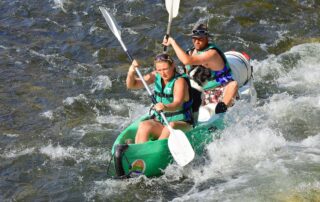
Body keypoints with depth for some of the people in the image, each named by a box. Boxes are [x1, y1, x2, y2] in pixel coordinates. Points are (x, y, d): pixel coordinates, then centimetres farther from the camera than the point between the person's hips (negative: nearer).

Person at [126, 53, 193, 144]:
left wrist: (165, 108, -55)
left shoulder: (180, 81, -14)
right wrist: (131, 72, -17)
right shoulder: (156, 76, 4)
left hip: (181, 123, -4)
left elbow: (178, 104, -33)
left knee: (171, 127, -37)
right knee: (143, 126, -26)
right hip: (159, 122, 4)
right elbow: (132, 85, 4)